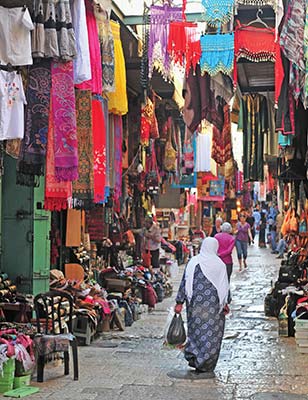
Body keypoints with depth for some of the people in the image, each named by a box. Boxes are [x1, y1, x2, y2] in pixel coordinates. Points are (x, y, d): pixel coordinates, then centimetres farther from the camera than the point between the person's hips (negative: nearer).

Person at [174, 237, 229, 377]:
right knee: (211, 334, 4)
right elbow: (224, 286, 2)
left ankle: (194, 359, 10)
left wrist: (179, 302, 3)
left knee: (196, 330, 15)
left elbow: (185, 282, -1)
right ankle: (206, 367, 5)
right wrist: (225, 303, 12)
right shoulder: (219, 264, -3)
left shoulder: (193, 262, -2)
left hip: (196, 303, 1)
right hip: (214, 304, -1)